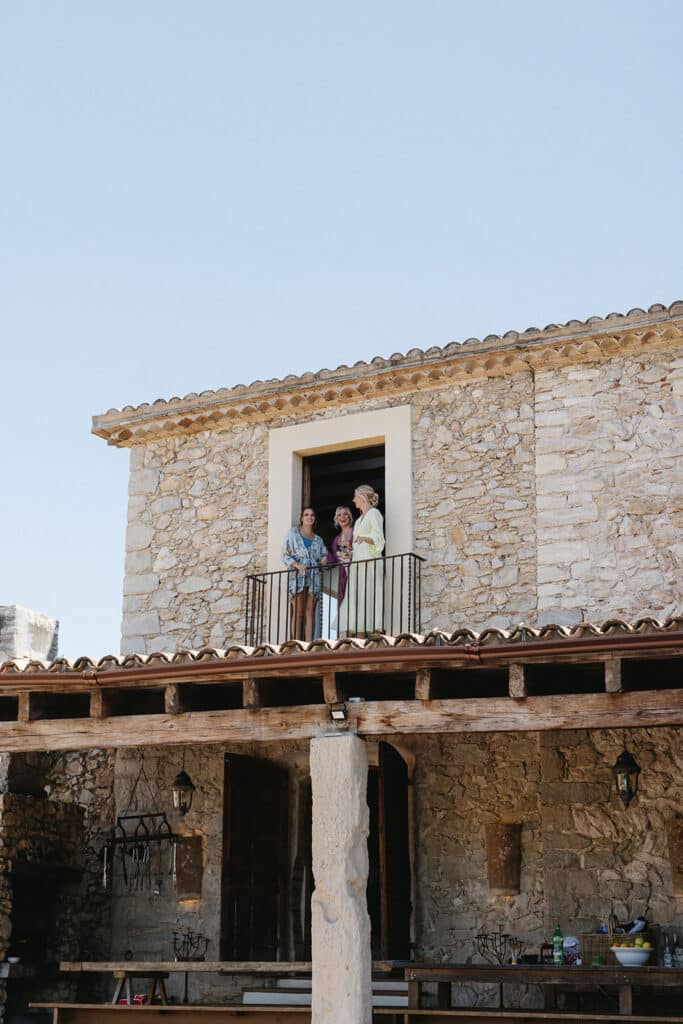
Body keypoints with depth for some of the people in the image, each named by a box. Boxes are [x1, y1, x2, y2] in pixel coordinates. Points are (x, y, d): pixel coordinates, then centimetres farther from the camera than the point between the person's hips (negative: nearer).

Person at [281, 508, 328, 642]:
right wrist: (296, 564, -15)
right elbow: (285, 555, 1)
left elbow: (324, 555, 23)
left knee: (310, 613, -2)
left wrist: (324, 560, -1)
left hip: (313, 579, 4)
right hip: (297, 577, -4)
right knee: (298, 612, -9)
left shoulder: (318, 539, 19)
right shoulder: (293, 533, 8)